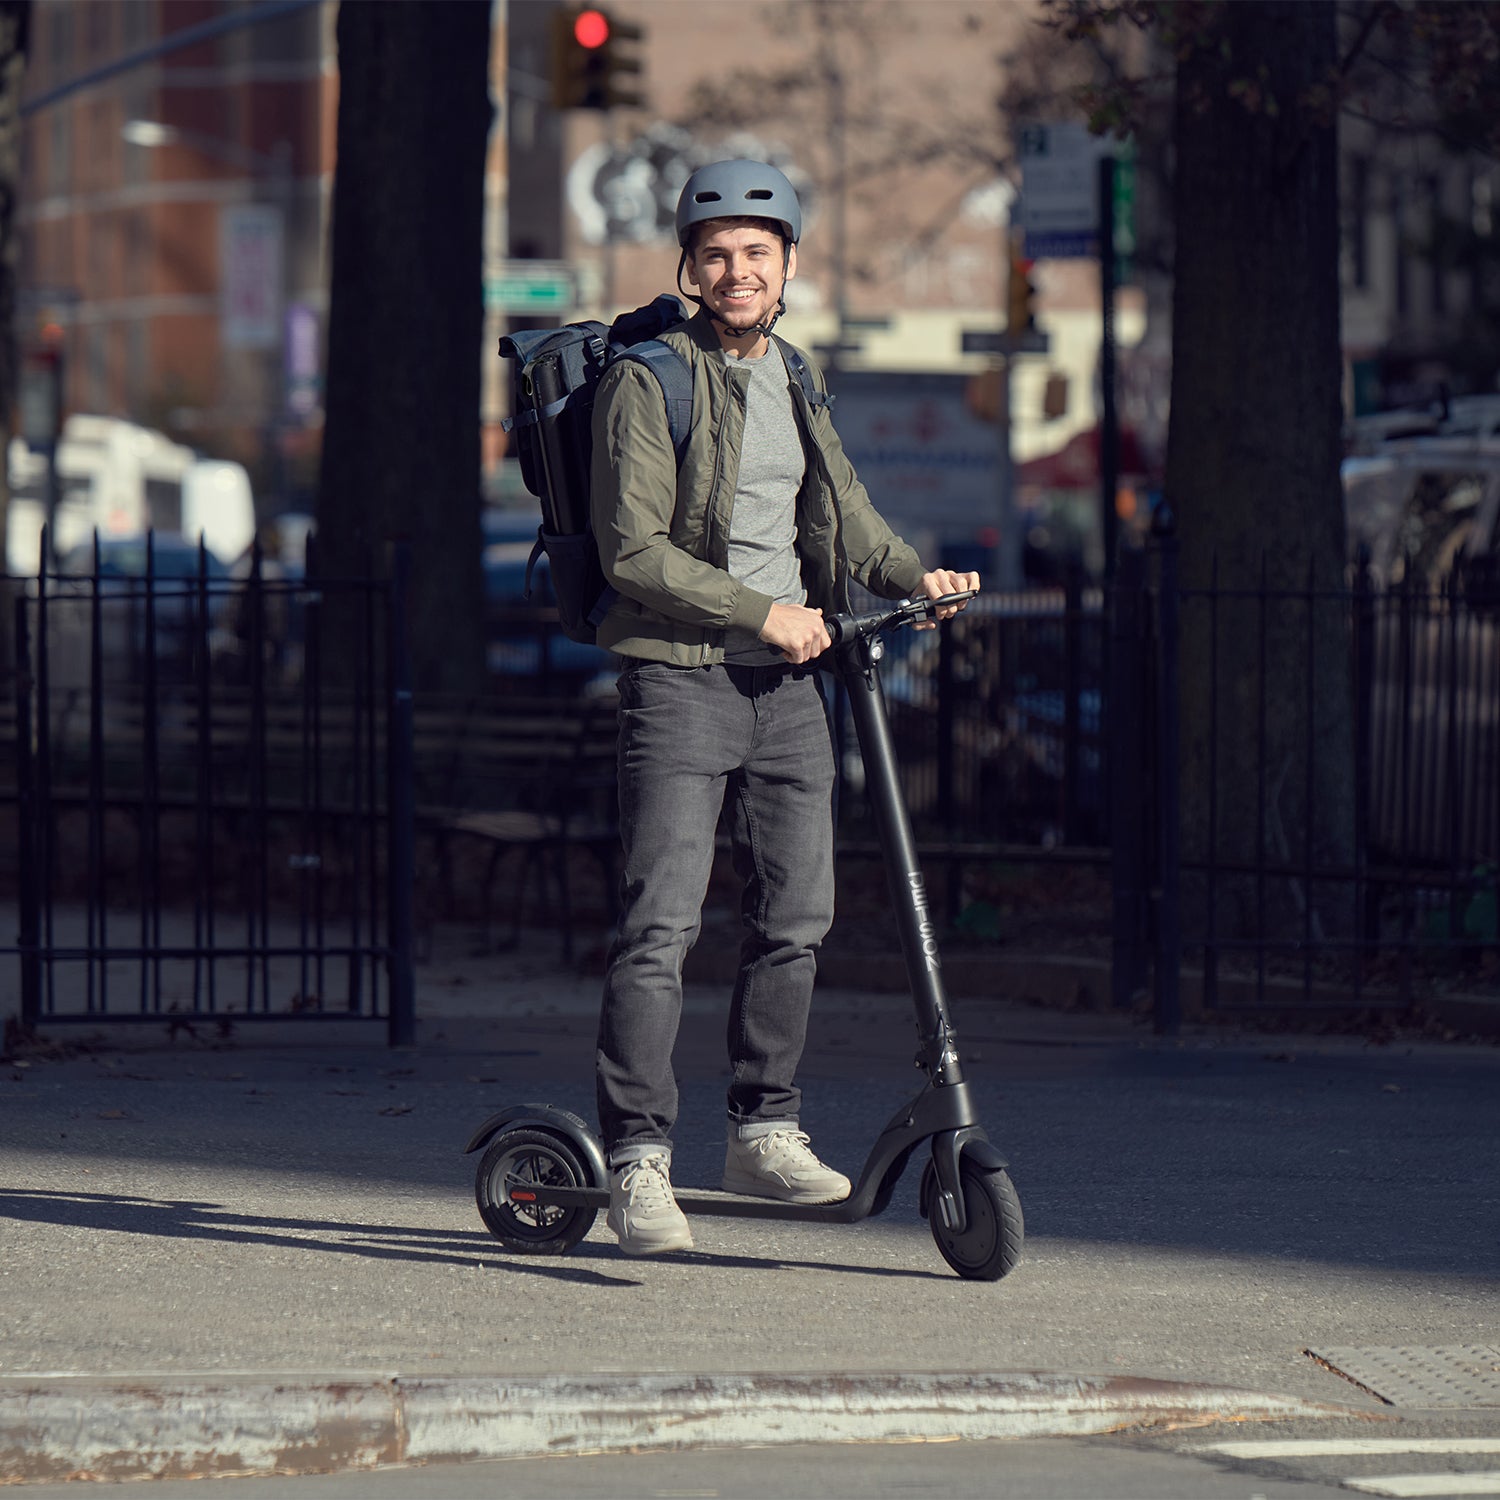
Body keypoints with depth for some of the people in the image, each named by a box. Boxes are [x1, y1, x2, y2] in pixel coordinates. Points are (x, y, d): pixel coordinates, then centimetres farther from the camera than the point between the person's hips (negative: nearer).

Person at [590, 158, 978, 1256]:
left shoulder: (792, 380, 16)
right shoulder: (648, 383, -7)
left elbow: (843, 515, 25)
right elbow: (634, 550, -13)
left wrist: (913, 575, 6)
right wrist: (763, 614, -16)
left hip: (788, 682, 7)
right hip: (681, 677, -7)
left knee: (797, 915, 8)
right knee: (661, 925, -11)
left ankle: (765, 1132, 21)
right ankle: (639, 1160, -9)